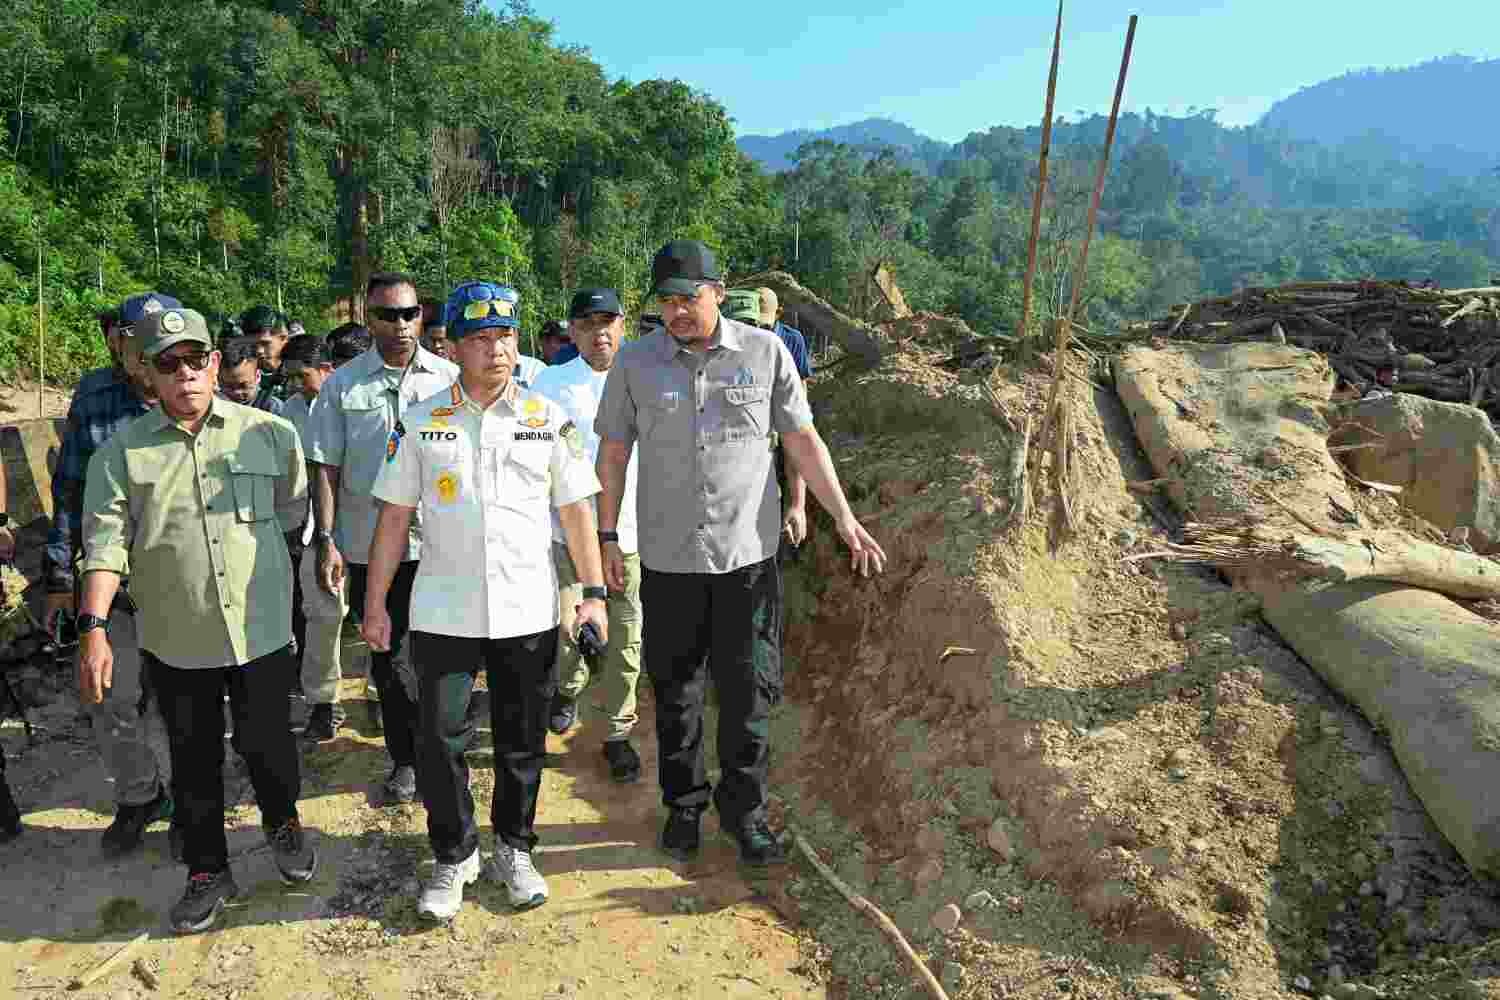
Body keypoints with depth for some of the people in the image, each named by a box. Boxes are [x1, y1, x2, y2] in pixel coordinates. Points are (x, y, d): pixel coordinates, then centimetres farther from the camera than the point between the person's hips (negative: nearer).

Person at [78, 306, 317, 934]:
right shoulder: (122, 452, 0)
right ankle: (207, 871, 30)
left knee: (266, 741, 11)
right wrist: (93, 627, -14)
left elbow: (293, 512, 8)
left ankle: (283, 825, 39)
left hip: (261, 629, -1)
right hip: (174, 640, 1)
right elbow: (105, 544, -6)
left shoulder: (270, 433, -1)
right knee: (193, 759, 13)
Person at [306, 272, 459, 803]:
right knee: (387, 657, 11)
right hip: (369, 547, 1)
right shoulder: (342, 385, 3)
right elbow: (326, 468, 3)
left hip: (440, 541, -1)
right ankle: (406, 758, 28)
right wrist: (326, 541, -3)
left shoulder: (449, 377, 3)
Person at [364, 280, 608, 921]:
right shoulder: (422, 422, 3)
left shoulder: (548, 419, 3)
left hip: (528, 610, 0)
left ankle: (514, 850, 31)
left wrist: (594, 591, -2)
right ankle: (453, 857, 25)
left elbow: (575, 510, 4)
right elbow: (394, 516, 5)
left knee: (522, 742, 10)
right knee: (440, 741, 4)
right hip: (443, 611, 0)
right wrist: (375, 603, 3)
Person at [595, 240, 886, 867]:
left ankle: (743, 810, 23)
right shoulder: (636, 362, 1)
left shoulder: (765, 352, 0)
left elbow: (802, 439, 4)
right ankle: (683, 804, 31)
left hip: (748, 555, 0)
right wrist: (606, 537, 6)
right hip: (668, 557, 1)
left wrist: (844, 517, 0)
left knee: (749, 689, 4)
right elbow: (613, 452, 7)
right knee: (674, 691, 11)